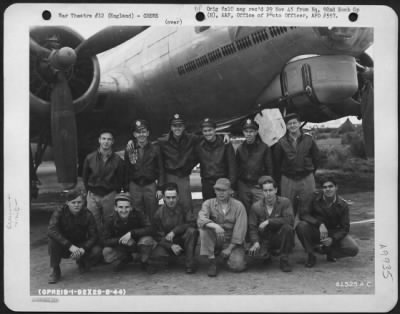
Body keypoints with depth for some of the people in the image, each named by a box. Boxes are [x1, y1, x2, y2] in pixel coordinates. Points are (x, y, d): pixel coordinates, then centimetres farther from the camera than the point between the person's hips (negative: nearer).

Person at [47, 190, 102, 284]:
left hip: (80, 246, 2)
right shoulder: (60, 212, -17)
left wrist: (83, 249, -33)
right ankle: (55, 270, -12)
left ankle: (82, 262, 10)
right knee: (53, 238, -33)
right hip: (64, 247, -1)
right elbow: (51, 230, -33)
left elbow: (93, 236, -13)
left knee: (97, 251, -27)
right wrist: (70, 246, -41)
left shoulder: (87, 215, -10)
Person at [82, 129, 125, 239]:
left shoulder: (117, 160, -3)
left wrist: (115, 193, 1)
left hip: (109, 195, -1)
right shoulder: (90, 158, 0)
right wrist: (89, 191, 8)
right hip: (93, 196, 1)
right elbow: (85, 177, 11)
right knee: (94, 224, 1)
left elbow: (120, 179, 4)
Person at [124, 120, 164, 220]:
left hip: (150, 185, -1)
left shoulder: (155, 149, 5)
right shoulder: (129, 150, 7)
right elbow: (126, 170, 9)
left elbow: (160, 169, 4)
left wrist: (160, 188, -2)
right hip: (135, 186, 1)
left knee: (152, 215, 2)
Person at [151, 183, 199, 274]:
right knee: (156, 254, -30)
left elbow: (192, 223, -18)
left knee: (192, 231, -32)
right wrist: (171, 246, -25)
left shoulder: (183, 208, -8)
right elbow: (158, 236, -7)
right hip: (168, 244, 0)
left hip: (183, 241, 0)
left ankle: (189, 264, -20)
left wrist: (174, 231, -26)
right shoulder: (159, 213, -7)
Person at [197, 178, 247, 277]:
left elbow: (240, 229, -9)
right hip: (215, 240, 1)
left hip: (232, 242, -1)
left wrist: (230, 248, -14)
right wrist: (215, 226, -42)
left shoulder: (238, 206, -5)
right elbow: (201, 220, -22)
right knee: (204, 229, -29)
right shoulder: (208, 203, -3)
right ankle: (212, 261, -16)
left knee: (238, 266, -24)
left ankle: (229, 255, 14)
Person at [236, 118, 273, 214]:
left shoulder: (264, 147, 0)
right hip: (243, 185, 3)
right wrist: (235, 187, 9)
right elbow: (236, 168, 13)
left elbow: (269, 168, 2)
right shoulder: (240, 148, 9)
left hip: (259, 186, -3)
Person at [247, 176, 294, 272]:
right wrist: (255, 242, -25)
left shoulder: (285, 202, -7)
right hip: (264, 239, 1)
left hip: (279, 238, -1)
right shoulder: (256, 207, -4)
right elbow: (252, 227, -6)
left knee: (287, 227, -32)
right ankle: (267, 256, 12)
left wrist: (268, 222, -24)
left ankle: (284, 260, -14)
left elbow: (290, 220, -23)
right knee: (255, 252, -30)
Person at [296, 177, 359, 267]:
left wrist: (332, 239, -25)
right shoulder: (315, 197, -11)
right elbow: (303, 214, -16)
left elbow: (345, 228, -7)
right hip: (315, 232, 0)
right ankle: (311, 256, -11)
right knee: (301, 226, -32)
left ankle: (328, 251, 6)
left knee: (353, 249, -22)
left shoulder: (342, 205, -9)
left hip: (334, 234, 1)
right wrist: (319, 224, -31)